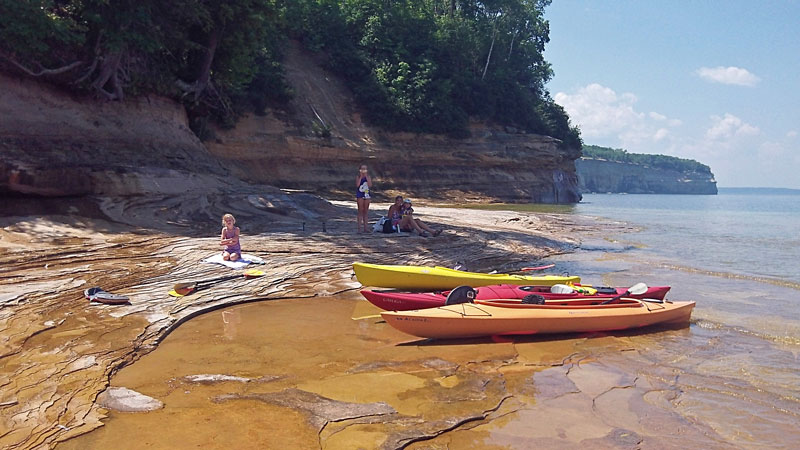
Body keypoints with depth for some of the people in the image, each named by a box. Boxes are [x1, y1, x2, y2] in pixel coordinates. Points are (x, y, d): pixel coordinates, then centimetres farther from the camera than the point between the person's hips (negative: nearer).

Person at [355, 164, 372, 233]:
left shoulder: (368, 176, 5)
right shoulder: (358, 176, -1)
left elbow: (370, 185, -10)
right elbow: (357, 185, -16)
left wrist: (366, 176, -12)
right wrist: (361, 177, -16)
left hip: (367, 195, 3)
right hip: (360, 195, -2)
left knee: (366, 212, 6)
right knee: (360, 211, -3)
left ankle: (365, 228, 10)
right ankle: (359, 228, -1)